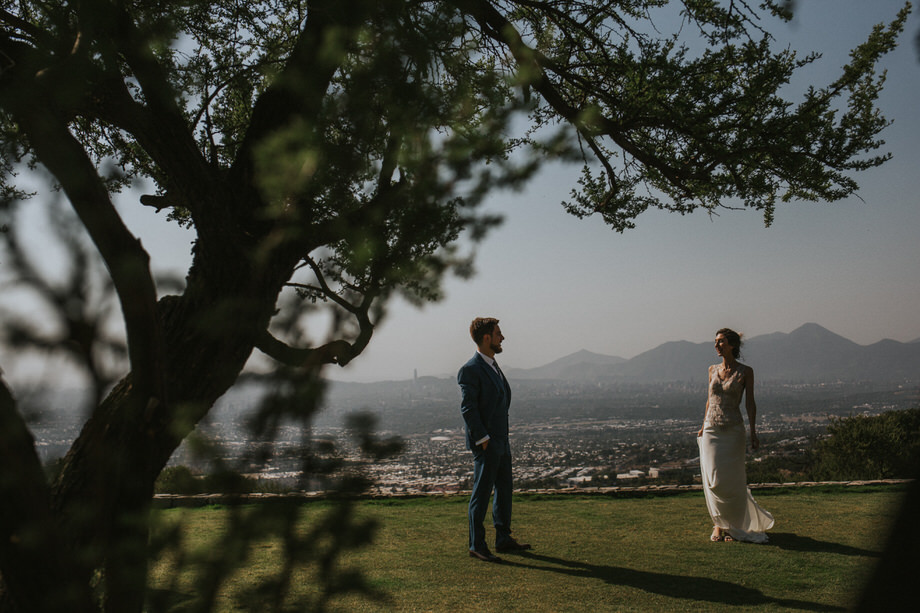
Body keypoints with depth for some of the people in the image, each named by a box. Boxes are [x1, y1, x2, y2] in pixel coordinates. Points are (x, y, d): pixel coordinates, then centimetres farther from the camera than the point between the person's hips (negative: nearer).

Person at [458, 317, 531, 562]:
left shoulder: (492, 365, 15)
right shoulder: (470, 370, -15)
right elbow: (467, 408, -18)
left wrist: (502, 437, 15)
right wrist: (483, 439, -18)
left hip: (501, 441, 10)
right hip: (486, 443, -10)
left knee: (504, 490, 15)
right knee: (482, 493, -2)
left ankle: (503, 539, 26)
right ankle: (476, 545, 7)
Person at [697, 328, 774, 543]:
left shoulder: (745, 372, -3)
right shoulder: (713, 370, 8)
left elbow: (750, 403, -3)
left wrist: (753, 432, -9)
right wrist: (703, 427, 15)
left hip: (733, 430, -3)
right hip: (712, 430, 3)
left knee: (731, 481, 0)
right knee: (713, 481, 1)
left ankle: (734, 526, 15)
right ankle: (719, 524, 16)